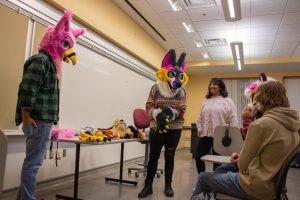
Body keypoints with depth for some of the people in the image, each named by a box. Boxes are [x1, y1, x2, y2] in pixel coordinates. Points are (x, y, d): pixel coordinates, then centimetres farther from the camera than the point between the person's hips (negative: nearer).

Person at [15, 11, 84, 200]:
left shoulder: (49, 62, 20)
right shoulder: (41, 60, -11)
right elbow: (27, 89, -21)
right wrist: (26, 116, -20)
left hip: (42, 120, 10)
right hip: (38, 121, -10)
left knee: (33, 161, 16)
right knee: (33, 162, -4)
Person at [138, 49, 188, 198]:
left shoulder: (181, 91, 1)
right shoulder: (156, 88, -2)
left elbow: (182, 110, -5)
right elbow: (149, 106, -4)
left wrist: (171, 113, -25)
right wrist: (157, 113, -24)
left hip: (174, 129, 1)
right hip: (156, 127, 0)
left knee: (169, 157, 11)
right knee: (153, 156, 5)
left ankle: (168, 185, 23)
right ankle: (148, 186, 16)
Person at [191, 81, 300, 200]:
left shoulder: (261, 124, -22)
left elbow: (243, 166, -14)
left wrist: (241, 160, 7)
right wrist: (243, 158, 6)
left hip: (257, 186, -8)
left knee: (203, 178, 10)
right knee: (220, 170, 26)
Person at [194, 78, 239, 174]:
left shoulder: (227, 101, -2)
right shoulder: (206, 101, 13)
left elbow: (233, 119, -6)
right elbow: (200, 117, 16)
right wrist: (199, 129, 4)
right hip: (205, 135, 5)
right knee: (198, 157, 2)